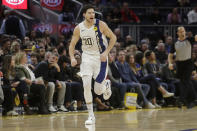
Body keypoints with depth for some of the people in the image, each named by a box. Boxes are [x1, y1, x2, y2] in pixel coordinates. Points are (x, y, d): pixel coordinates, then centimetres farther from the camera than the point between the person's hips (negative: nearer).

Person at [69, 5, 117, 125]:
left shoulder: (100, 25, -11)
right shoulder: (79, 28, -3)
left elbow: (113, 37, -4)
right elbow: (72, 44, 6)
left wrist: (106, 52, -14)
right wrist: (72, 57, -12)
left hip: (100, 58, -2)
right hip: (87, 57, 2)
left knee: (98, 91, -2)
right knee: (86, 85, -15)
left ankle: (106, 84, 38)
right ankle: (91, 116, -6)